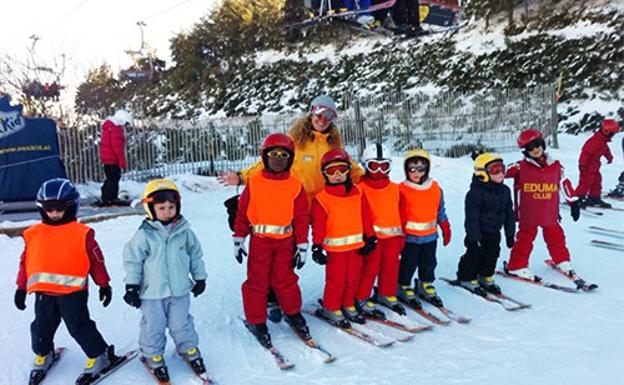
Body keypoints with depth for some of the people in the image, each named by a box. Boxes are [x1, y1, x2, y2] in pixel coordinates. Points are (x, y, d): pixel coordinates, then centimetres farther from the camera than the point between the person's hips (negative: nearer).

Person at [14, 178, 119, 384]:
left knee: (79, 326, 0)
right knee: (41, 327, 18)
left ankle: (100, 356, 16)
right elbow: (25, 261, 13)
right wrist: (21, 288, 15)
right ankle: (43, 355, 44)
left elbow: (96, 260, 0)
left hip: (73, 292, -4)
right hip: (43, 293, 5)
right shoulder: (33, 234, 5)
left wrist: (104, 285, 3)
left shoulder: (82, 233, -6)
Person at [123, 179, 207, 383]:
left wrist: (199, 278, 12)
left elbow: (195, 255, 7)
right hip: (152, 292, -2)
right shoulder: (144, 234, -12)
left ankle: (189, 349, 35)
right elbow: (133, 260, -6)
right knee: (153, 327, 11)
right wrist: (132, 286, -5)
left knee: (181, 324, 14)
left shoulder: (184, 231, -4)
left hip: (179, 290, 2)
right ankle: (152, 355, 31)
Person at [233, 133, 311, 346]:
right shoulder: (254, 183, -2)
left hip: (285, 241, 1)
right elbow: (242, 212, 2)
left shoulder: (295, 186, 0)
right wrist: (238, 239, 0)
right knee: (257, 281, 7)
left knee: (285, 279, 9)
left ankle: (293, 313, 31)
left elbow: (301, 217, 1)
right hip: (259, 240, 0)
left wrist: (302, 245, -1)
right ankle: (256, 320, 21)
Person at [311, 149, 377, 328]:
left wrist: (370, 237, 7)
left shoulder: (357, 193, 3)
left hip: (356, 244, 5)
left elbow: (366, 217, 7)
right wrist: (317, 247, -10)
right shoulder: (322, 198, -8)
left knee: (353, 277, 14)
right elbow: (318, 224, -8)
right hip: (335, 246, -4)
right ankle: (331, 308, 19)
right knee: (336, 279, 2)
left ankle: (348, 305, 30)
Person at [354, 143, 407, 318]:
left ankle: (386, 294, 31)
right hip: (371, 236, -5)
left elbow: (400, 213, 14)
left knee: (391, 267, 14)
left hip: (392, 235, 5)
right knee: (370, 268, -2)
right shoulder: (360, 188, -6)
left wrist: (401, 235, 14)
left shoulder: (394, 189, 10)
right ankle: (361, 299, 11)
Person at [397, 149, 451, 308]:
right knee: (409, 264, 7)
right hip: (410, 237, -4)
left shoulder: (435, 188, 1)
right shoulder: (402, 190, -12)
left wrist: (446, 229, 13)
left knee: (429, 263, 17)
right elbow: (397, 215, -9)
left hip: (430, 236, 4)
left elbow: (441, 211, 11)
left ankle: (426, 286, 35)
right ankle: (403, 287, 25)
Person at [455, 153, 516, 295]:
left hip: (494, 233, 7)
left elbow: (509, 214, 11)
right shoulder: (476, 192, -19)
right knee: (475, 255, 0)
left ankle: (486, 278, 30)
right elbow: (472, 217, -19)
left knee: (492, 255, 13)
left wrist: (510, 234, 10)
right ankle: (468, 279, 16)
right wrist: (474, 237, -20)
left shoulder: (504, 191, 4)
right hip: (479, 232, -7)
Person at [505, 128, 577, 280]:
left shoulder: (556, 166, 3)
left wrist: (574, 203, 15)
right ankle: (516, 266, 16)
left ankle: (562, 261, 37)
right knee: (525, 239, 4)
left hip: (550, 213, 4)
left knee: (556, 237, 16)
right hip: (528, 215, -3)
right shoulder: (520, 167, -8)